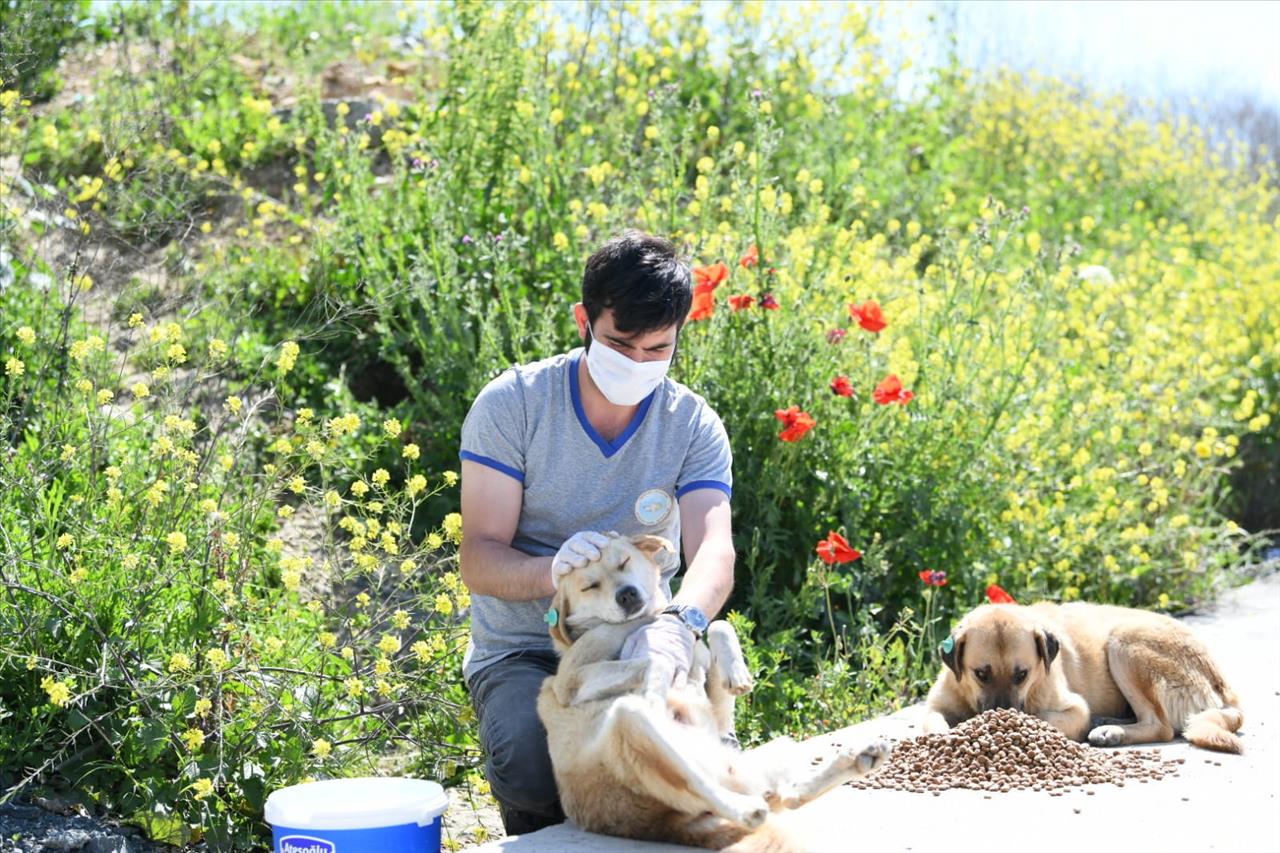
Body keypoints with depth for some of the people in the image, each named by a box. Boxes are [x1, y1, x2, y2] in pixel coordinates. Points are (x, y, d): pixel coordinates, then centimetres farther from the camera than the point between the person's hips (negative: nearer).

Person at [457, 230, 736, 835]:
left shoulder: (694, 425, -1)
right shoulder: (511, 405, -7)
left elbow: (714, 547, -18)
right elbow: (477, 560, -12)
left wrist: (679, 622, -41)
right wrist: (554, 570, -35)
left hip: (636, 647, 2)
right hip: (521, 650, -2)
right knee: (533, 766, -32)